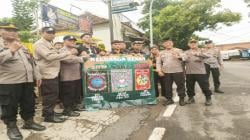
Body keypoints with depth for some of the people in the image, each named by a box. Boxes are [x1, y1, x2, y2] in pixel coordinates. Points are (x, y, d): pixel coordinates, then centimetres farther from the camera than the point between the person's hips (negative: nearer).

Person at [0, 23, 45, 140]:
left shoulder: (21, 46, 17)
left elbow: (31, 61, 19)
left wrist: (36, 75, 15)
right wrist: (11, 51, -28)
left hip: (28, 81, 7)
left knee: (29, 103, 14)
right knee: (10, 107, 5)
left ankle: (29, 122, 30)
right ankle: (11, 127, 22)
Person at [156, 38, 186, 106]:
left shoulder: (178, 50, 8)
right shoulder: (161, 53, 14)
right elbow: (158, 62, 13)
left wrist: (178, 57, -19)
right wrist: (159, 70, -1)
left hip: (178, 71, -2)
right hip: (166, 72, 2)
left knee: (180, 85, 1)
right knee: (168, 86, 7)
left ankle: (182, 99, 14)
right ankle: (169, 99, 19)